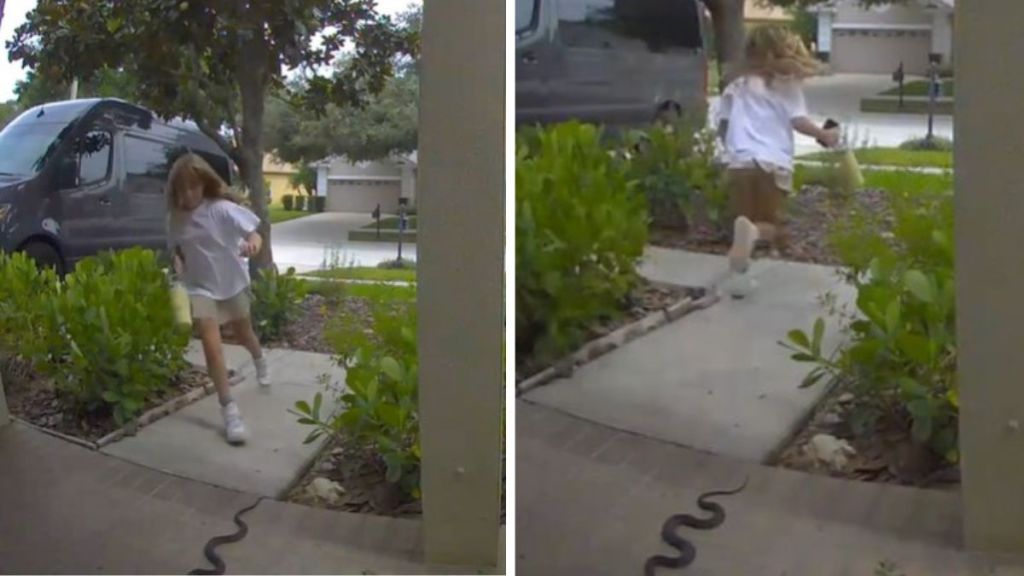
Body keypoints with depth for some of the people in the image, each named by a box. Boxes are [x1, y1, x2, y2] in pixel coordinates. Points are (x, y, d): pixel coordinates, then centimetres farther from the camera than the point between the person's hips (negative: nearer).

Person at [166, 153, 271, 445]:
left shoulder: (222, 209, -20)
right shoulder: (176, 218, -7)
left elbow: (254, 234, -25)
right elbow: (178, 250, 8)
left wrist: (253, 244, -48)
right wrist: (178, 266, -14)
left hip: (233, 283, -1)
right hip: (201, 288, 1)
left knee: (244, 334, 23)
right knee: (212, 345, -14)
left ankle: (259, 360, 59)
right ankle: (229, 409, -10)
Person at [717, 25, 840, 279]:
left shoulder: (736, 87, 13)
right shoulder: (786, 86, 4)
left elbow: (723, 127, 14)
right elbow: (799, 121, -4)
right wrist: (824, 135, 12)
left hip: (739, 163, 3)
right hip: (774, 165, -2)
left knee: (746, 219, 15)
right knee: (770, 225, 2)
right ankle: (756, 232, -32)